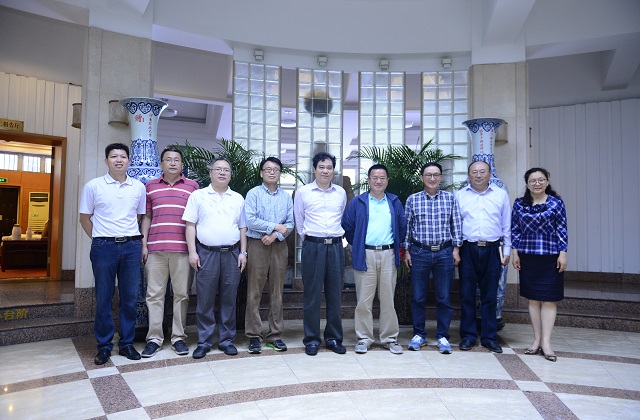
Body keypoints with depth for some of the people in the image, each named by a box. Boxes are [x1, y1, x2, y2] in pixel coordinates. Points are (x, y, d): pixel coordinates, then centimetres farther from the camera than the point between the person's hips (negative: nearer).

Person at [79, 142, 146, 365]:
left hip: (131, 246, 2)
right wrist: (99, 239, 3)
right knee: (103, 298, 5)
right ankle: (104, 346, 18)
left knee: (130, 297, 7)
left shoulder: (139, 187, 7)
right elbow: (85, 218, 7)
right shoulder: (93, 186, 1)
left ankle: (127, 343, 20)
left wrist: (132, 236, 9)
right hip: (103, 247, -2)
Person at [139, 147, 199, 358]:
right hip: (155, 249, 1)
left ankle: (178, 337, 14)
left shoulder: (192, 186, 7)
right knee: (154, 294, 4)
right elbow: (146, 217, 12)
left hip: (182, 249, -1)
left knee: (181, 294, 4)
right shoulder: (150, 186, 11)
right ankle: (154, 338, 13)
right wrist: (144, 244, 5)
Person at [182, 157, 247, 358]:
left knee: (229, 299, 7)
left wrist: (243, 252, 6)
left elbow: (242, 228, 14)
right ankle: (204, 342, 13)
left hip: (232, 253, 2)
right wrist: (192, 252, -6)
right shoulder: (198, 195, 5)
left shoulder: (238, 198, 12)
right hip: (206, 253, -2)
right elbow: (190, 225, 1)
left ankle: (226, 340, 18)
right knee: (205, 300, 2)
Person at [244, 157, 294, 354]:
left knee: (277, 292, 6)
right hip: (257, 245, -3)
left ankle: (275, 334, 15)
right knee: (254, 292, -1)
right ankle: (254, 336, 8)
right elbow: (250, 220, -10)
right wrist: (276, 226, -10)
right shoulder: (253, 193, 1)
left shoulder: (286, 197, 11)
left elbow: (290, 223, 4)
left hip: (279, 246, 3)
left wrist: (274, 235, -12)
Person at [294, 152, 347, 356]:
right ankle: (311, 339, 14)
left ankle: (334, 337, 20)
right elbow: (299, 221, 11)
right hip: (312, 246, -2)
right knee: (312, 293, 2)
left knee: (335, 293, 7)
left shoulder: (341, 193, 9)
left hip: (336, 246, 2)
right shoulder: (303, 192, 2)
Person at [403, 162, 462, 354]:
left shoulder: (450, 198, 5)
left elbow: (456, 225, 7)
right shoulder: (412, 199, 4)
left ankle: (442, 336, 19)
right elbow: (407, 226, 7)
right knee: (418, 296, 6)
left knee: (444, 297, 6)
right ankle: (419, 334, 20)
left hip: (444, 253, 0)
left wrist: (456, 249, 2)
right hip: (419, 252, 0)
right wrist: (406, 251, 4)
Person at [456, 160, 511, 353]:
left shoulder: (501, 195, 9)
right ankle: (468, 336, 15)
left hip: (492, 250, 1)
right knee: (467, 295, 4)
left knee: (490, 296, 7)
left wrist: (506, 250, 5)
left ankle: (489, 337, 18)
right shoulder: (459, 196, 7)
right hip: (468, 250, 0)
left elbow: (507, 226, 10)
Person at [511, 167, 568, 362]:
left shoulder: (556, 203, 0)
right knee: (533, 299, 8)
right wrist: (514, 252, 2)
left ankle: (546, 342, 6)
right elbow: (515, 229, 7)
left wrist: (563, 253, -5)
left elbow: (562, 229, -1)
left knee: (549, 300, 1)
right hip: (527, 258, 2)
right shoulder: (519, 204, 5)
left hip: (550, 258, -2)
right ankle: (537, 340, 17)